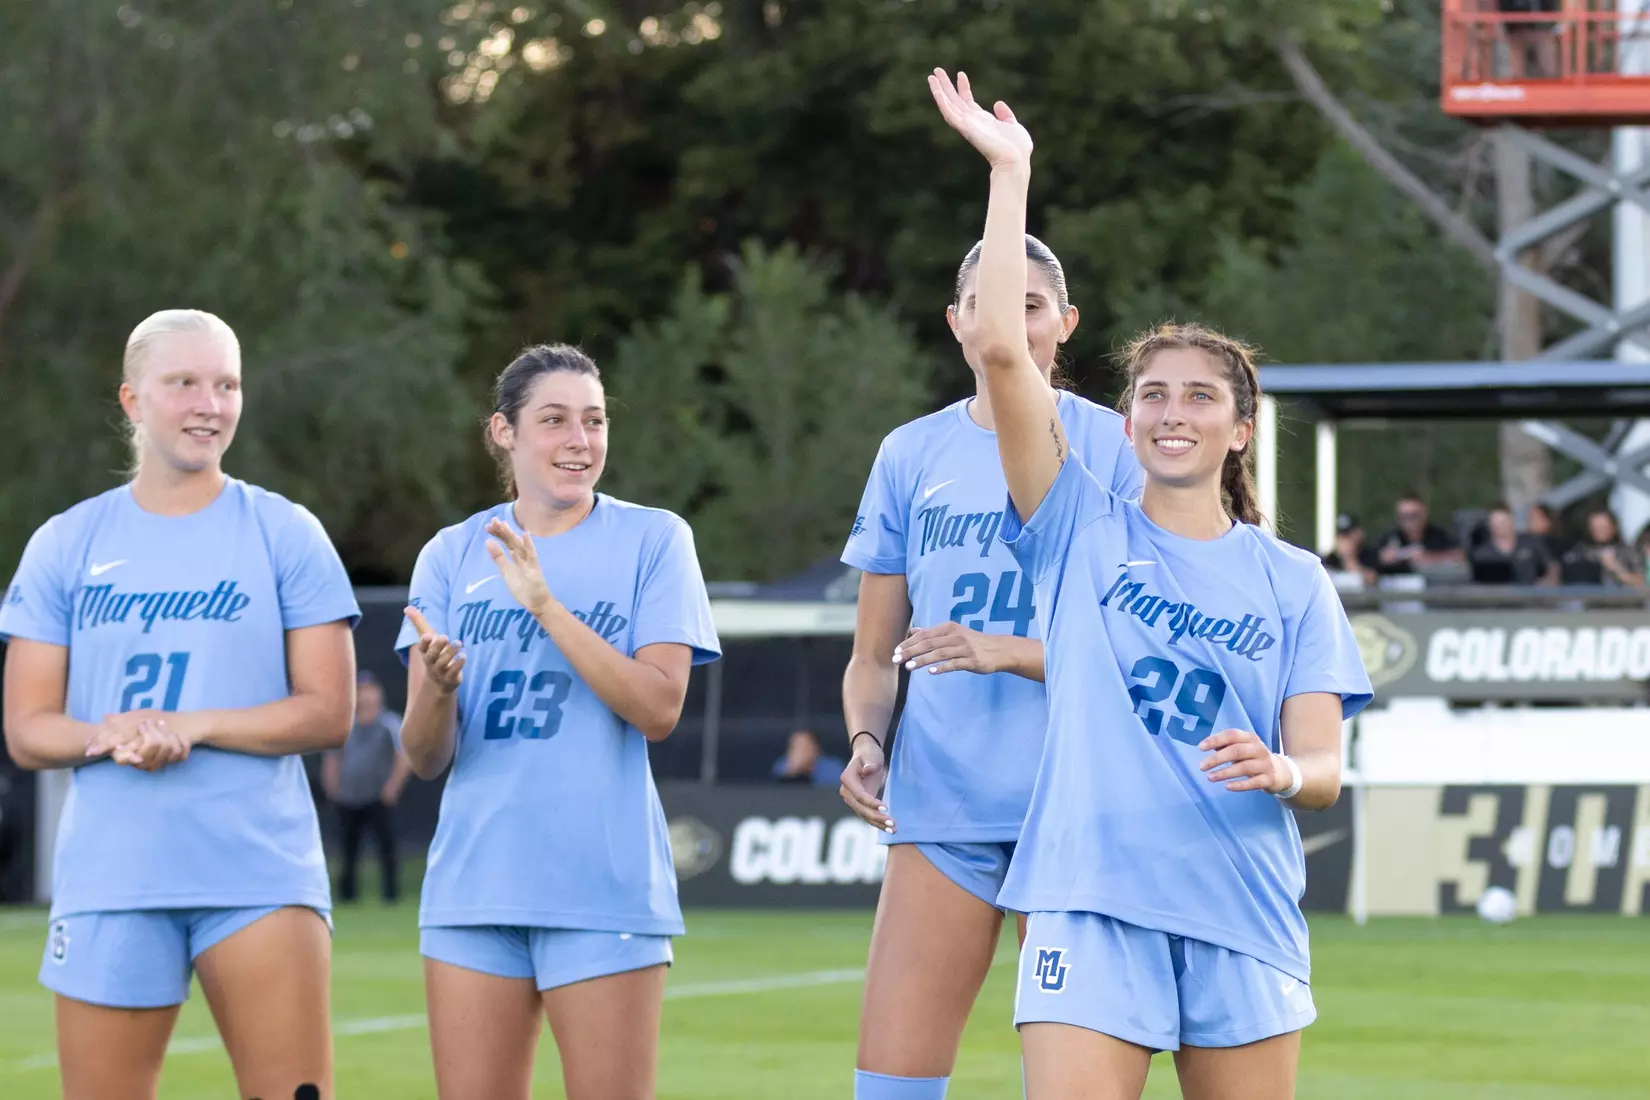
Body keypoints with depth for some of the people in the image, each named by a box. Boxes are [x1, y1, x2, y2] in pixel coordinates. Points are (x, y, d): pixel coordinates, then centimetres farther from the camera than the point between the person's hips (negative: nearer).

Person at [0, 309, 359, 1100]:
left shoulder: (285, 535, 4)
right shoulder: (66, 545, 8)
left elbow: (328, 711, -1)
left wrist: (191, 726, -14)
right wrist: (108, 738, -15)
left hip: (262, 875, -1)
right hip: (109, 879, 2)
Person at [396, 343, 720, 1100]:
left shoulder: (652, 540, 1)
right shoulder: (451, 556, 8)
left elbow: (658, 710, -11)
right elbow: (426, 757, 4)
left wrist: (546, 606, -18)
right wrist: (438, 688, -19)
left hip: (605, 887, -3)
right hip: (475, 887, 3)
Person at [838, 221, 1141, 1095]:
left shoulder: (1110, 448, 2)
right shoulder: (912, 455, 11)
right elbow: (872, 655, 16)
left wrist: (1004, 651, -16)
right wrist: (865, 741, -5)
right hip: (941, 807, 3)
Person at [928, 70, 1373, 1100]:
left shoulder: (1291, 581, 10)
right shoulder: (1083, 532, 6)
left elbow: (1323, 767, 4)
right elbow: (1003, 351, -4)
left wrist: (1280, 771, -20)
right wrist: (1010, 171, -6)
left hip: (1242, 915, 2)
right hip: (1092, 899, -2)